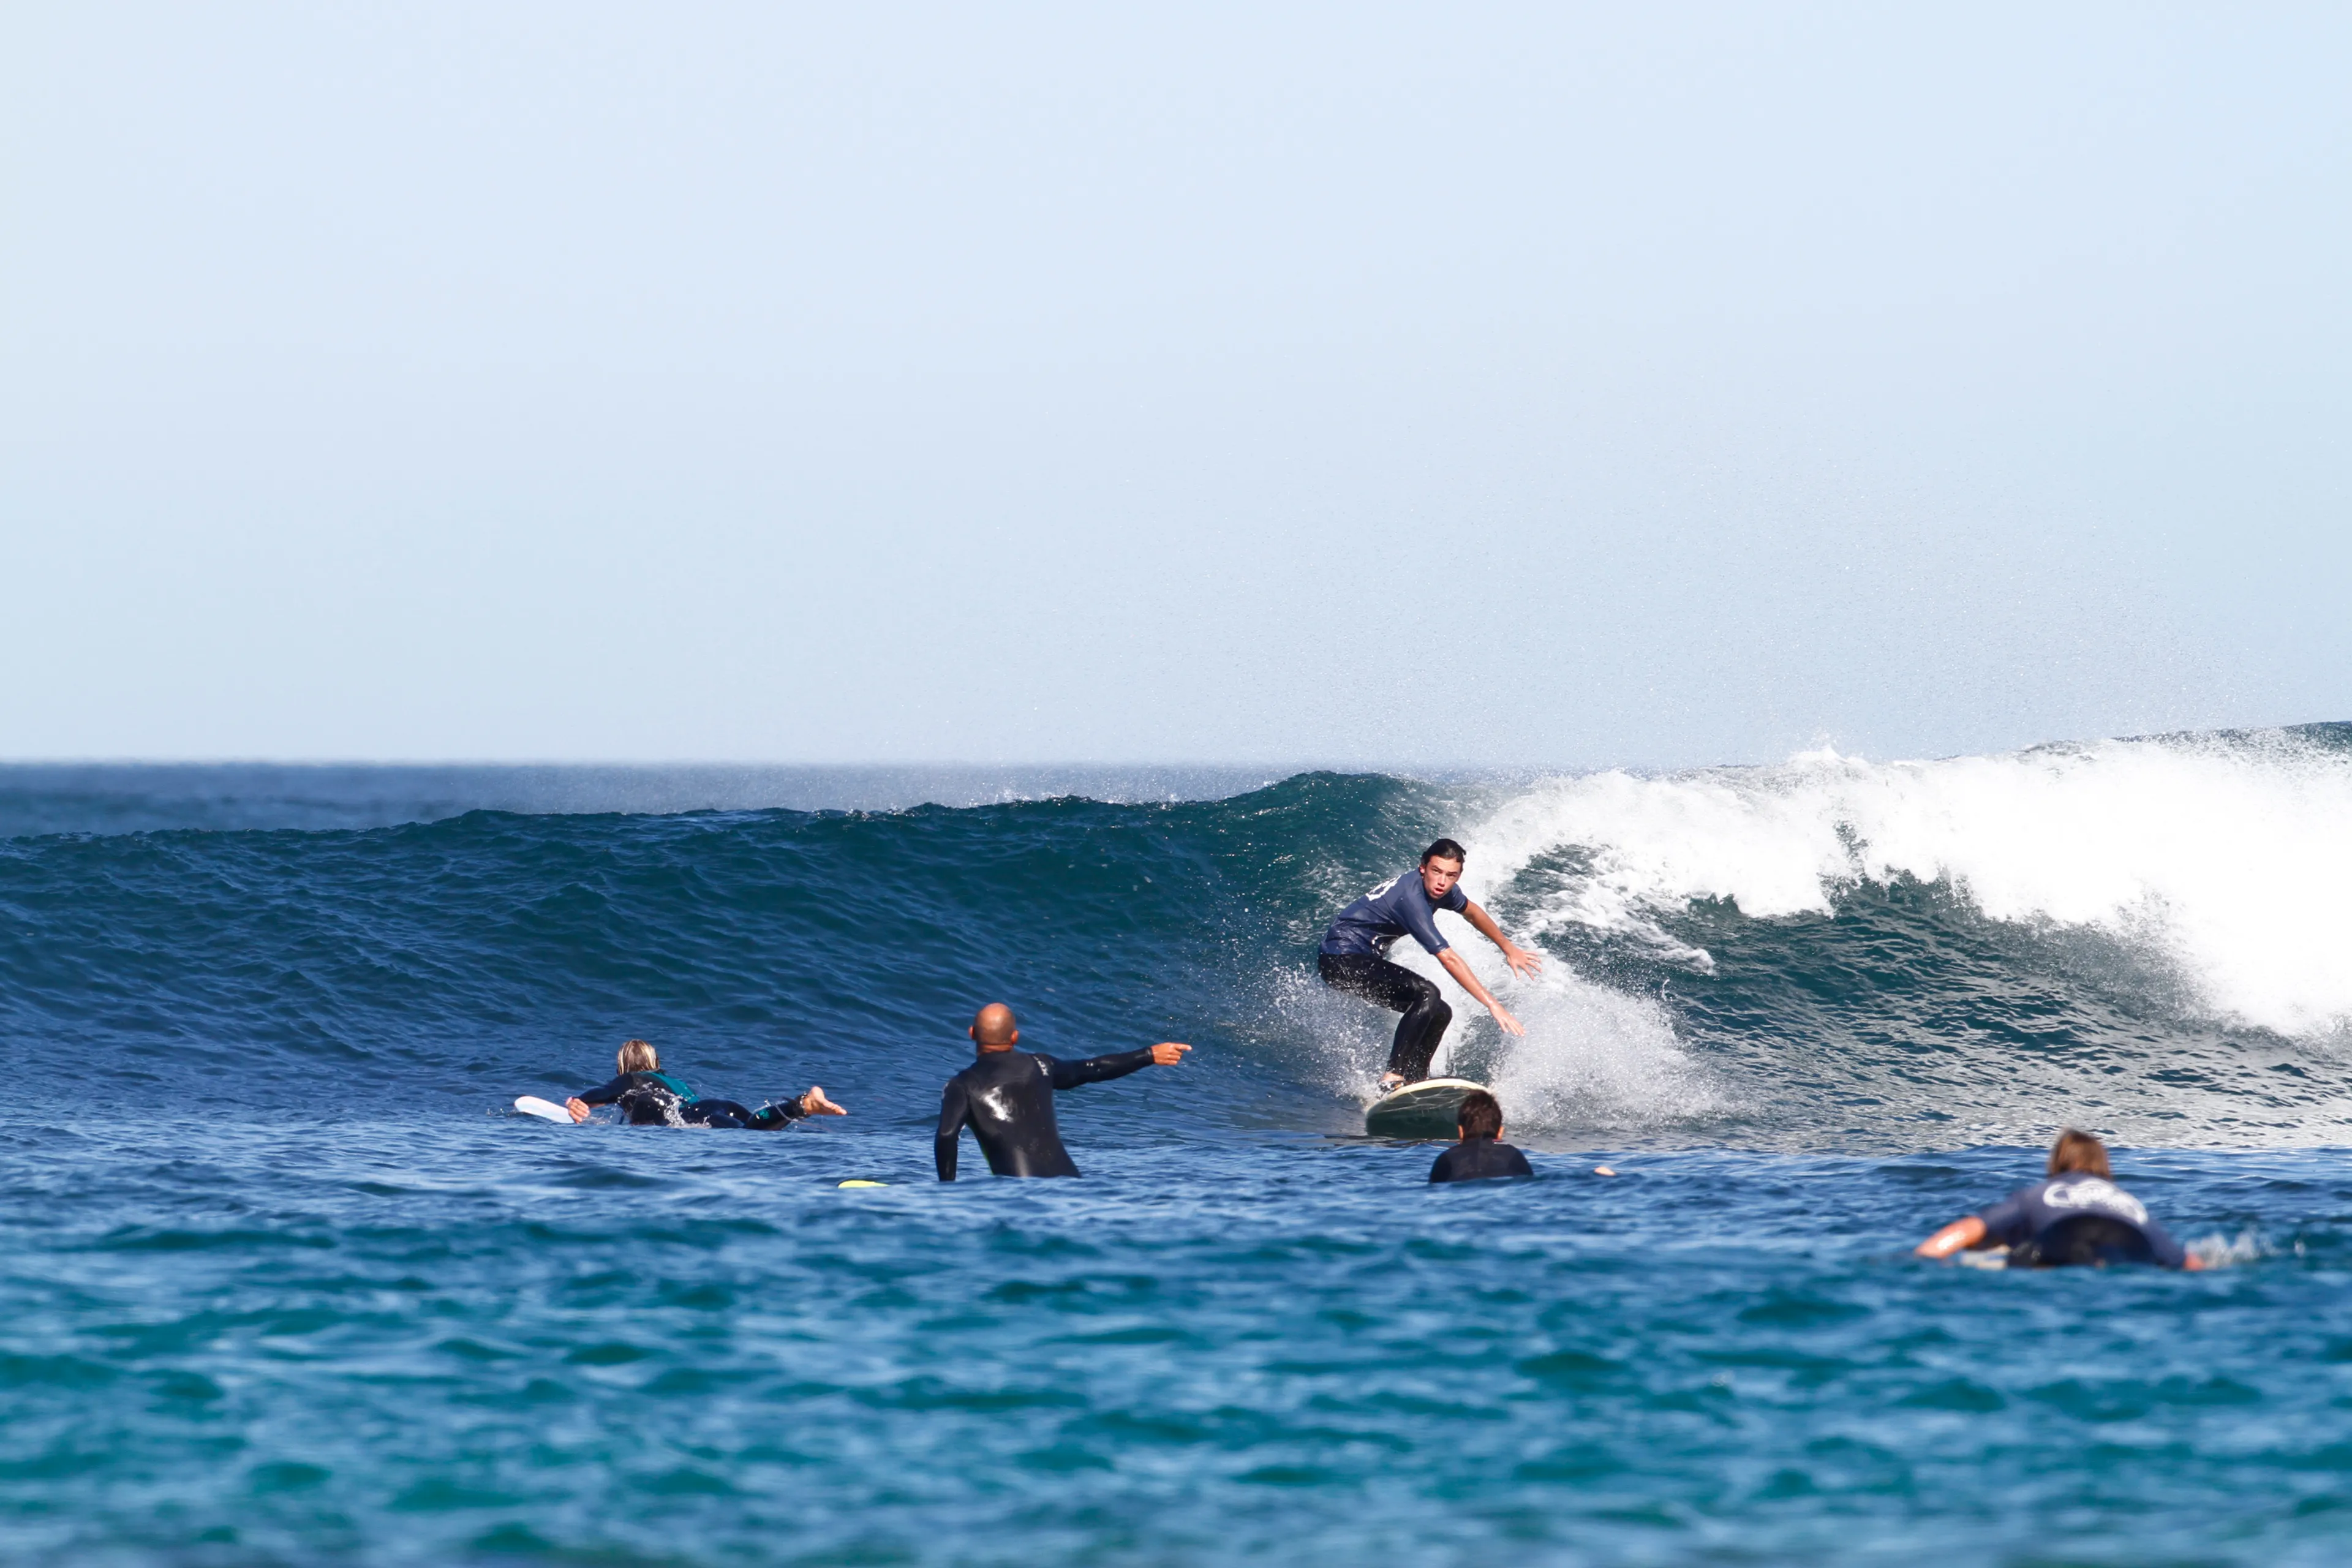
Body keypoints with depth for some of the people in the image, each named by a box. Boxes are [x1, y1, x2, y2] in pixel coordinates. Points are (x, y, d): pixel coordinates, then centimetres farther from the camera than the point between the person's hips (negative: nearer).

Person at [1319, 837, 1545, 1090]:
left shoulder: (1443, 891, 1)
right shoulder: (1412, 898, -27)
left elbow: (1471, 912, 27)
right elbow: (1449, 959, -31)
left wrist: (1508, 947, 30)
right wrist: (1492, 1005, -32)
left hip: (1365, 960, 10)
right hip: (1341, 960, -10)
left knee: (1438, 1013, 6)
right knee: (1426, 993, -27)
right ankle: (1394, 1077, -32)